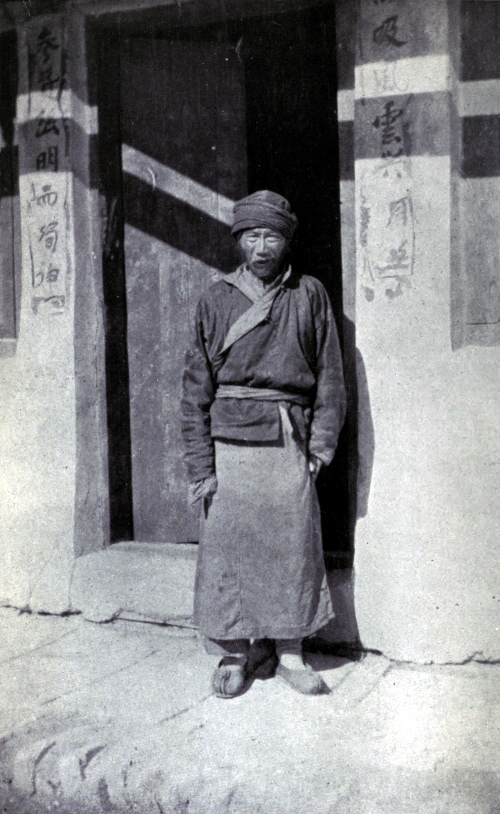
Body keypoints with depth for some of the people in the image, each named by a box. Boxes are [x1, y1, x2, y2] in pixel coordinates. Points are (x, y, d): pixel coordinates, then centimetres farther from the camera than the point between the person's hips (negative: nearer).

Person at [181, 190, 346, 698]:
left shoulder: (309, 295, 7)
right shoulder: (217, 300, 6)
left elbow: (330, 377, 8)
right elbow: (196, 389, 4)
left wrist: (322, 445, 0)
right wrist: (200, 466, -2)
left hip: (290, 444, 0)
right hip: (231, 444, 0)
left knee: (293, 547, 4)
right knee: (227, 549, 1)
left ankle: (288, 652, 20)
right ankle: (233, 654, 17)